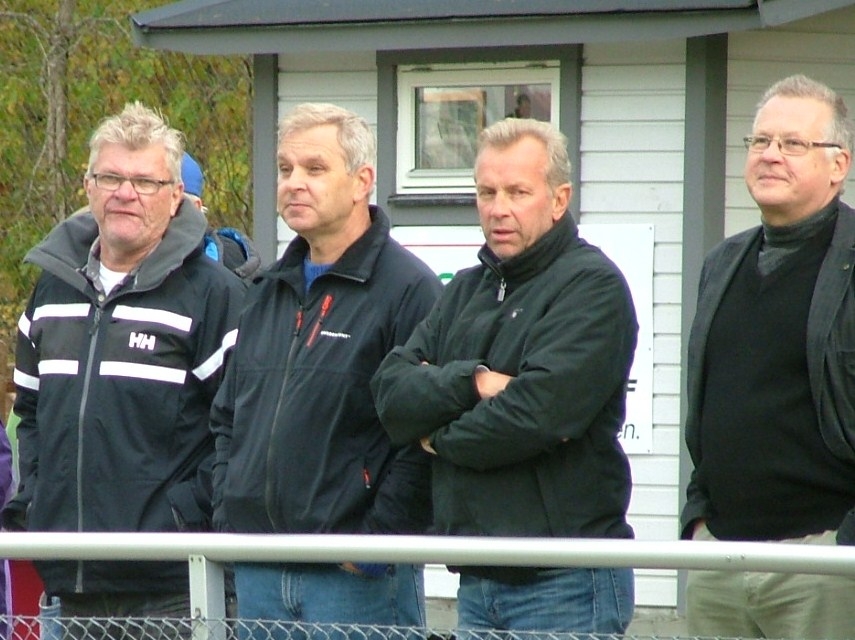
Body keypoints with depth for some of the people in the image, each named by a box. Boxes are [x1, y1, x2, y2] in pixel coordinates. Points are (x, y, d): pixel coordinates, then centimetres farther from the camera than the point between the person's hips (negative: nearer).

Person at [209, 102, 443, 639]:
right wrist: (227, 516, 12)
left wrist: (378, 539, -16)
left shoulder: (408, 288, -8)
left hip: (359, 581, -7)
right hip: (258, 575, 7)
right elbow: (228, 418, 24)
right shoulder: (270, 292, 17)